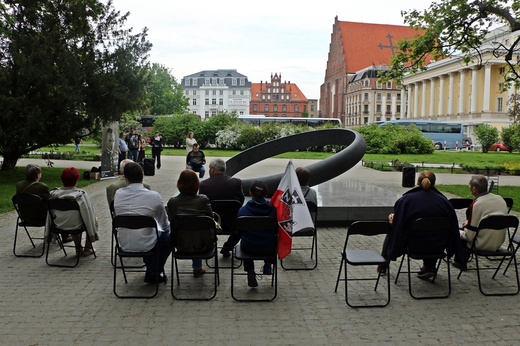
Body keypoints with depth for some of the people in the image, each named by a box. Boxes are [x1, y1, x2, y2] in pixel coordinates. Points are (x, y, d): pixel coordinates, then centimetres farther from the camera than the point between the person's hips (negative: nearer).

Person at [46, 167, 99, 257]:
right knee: (94, 219, 24)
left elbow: (50, 214, 1)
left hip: (59, 226, 5)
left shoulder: (53, 193, -9)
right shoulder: (81, 194, -20)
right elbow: (89, 215, -12)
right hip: (76, 226, -4)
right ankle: (87, 248, 27)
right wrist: (92, 235, 2)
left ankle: (78, 249, 39)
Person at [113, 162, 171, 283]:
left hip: (124, 244, 5)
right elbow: (164, 224, -2)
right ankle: (152, 273, 20)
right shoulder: (154, 196, -15)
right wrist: (168, 227, 22)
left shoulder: (118, 194, -6)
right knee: (169, 235, 23)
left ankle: (150, 267, 40)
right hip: (145, 245, -5)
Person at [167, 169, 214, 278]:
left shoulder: (172, 202, -11)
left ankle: (197, 268, 47)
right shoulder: (203, 200, -15)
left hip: (181, 245, 1)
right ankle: (197, 268, 45)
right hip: (201, 244, -1)